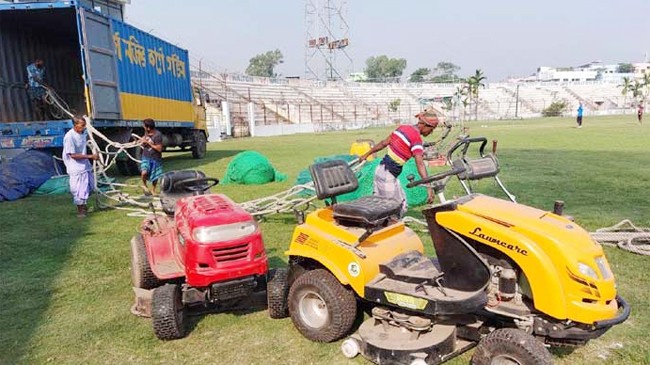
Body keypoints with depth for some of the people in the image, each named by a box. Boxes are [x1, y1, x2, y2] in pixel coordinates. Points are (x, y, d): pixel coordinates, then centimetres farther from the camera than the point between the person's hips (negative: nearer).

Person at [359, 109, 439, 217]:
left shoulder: (403, 128, 11)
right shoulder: (416, 137, -13)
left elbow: (383, 143, 17)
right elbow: (420, 164, -23)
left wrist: (367, 154, 27)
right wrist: (429, 187, -27)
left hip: (381, 169, 9)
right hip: (389, 175, -9)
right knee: (400, 207, 1)